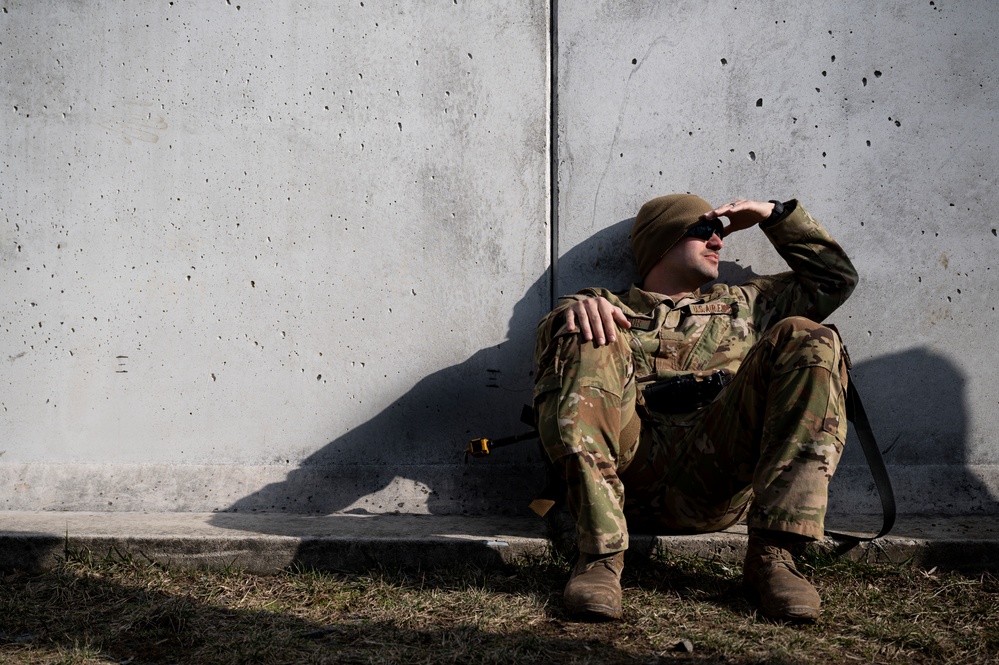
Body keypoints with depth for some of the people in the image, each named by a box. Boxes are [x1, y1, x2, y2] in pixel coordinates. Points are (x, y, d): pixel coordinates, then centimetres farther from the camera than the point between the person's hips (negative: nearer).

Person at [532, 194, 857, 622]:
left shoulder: (741, 306, 38)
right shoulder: (610, 310, 27)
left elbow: (837, 277, 40)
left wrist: (775, 215, 33)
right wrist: (576, 307, -16)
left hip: (717, 471, 2)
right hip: (629, 473, -1)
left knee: (807, 339, -13)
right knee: (589, 339, -23)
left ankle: (770, 554, -25)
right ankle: (600, 554, -33)